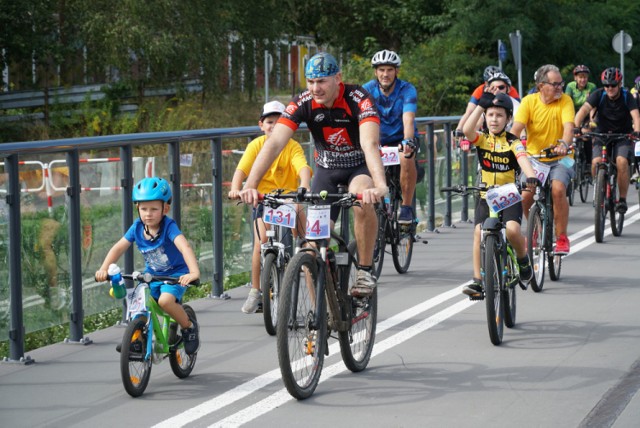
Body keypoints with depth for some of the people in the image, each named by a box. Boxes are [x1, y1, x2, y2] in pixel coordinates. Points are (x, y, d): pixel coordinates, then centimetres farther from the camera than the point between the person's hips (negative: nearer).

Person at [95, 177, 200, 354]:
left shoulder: (169, 226, -24)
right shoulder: (137, 227, -9)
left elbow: (185, 247, -39)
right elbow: (118, 248, -7)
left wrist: (194, 272, -54)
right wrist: (104, 269, -22)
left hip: (176, 275, -5)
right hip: (152, 275, 6)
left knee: (165, 300, -31)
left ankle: (189, 327, -5)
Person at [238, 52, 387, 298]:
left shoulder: (358, 99, -29)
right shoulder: (303, 103, -21)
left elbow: (370, 144, -44)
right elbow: (274, 143, -31)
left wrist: (380, 185, -62)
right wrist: (250, 186, -45)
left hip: (360, 165, -3)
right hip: (326, 168, 3)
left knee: (363, 200, -36)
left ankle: (365, 271, -19)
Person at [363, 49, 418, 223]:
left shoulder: (407, 90, -21)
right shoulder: (367, 90, -15)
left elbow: (408, 120, -35)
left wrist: (408, 142, -54)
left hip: (401, 138, -3)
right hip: (379, 140, 3)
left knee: (406, 158, -34)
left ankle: (406, 206, -20)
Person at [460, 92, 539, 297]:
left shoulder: (513, 142, -2)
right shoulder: (481, 139, 3)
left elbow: (523, 160, -21)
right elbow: (466, 130, -19)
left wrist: (531, 177, -41)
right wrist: (481, 105, -16)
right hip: (486, 196, 2)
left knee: (512, 230, -25)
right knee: (479, 232, -20)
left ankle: (523, 259, 7)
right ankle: (477, 279, -17)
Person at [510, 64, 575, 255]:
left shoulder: (565, 101, -7)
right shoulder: (529, 101, -6)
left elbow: (568, 126, -22)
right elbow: (517, 128, -16)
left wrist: (563, 144, -43)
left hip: (558, 160, -1)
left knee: (558, 189, -28)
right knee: (525, 195, -18)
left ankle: (561, 237, -12)